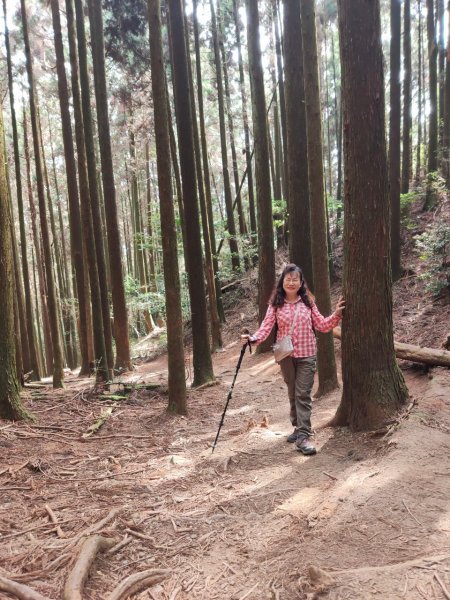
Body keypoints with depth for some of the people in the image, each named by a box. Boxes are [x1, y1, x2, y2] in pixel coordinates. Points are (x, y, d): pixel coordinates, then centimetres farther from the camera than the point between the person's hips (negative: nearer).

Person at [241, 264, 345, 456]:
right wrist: (253, 338, -27)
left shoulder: (308, 302, 1)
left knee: (303, 394, -5)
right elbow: (266, 326, -10)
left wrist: (336, 315, -7)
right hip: (285, 355, 1)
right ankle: (299, 427, 31)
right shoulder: (276, 305, -1)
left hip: (306, 355, -1)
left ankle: (303, 436, -4)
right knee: (292, 393, 14)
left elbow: (322, 325, 5)